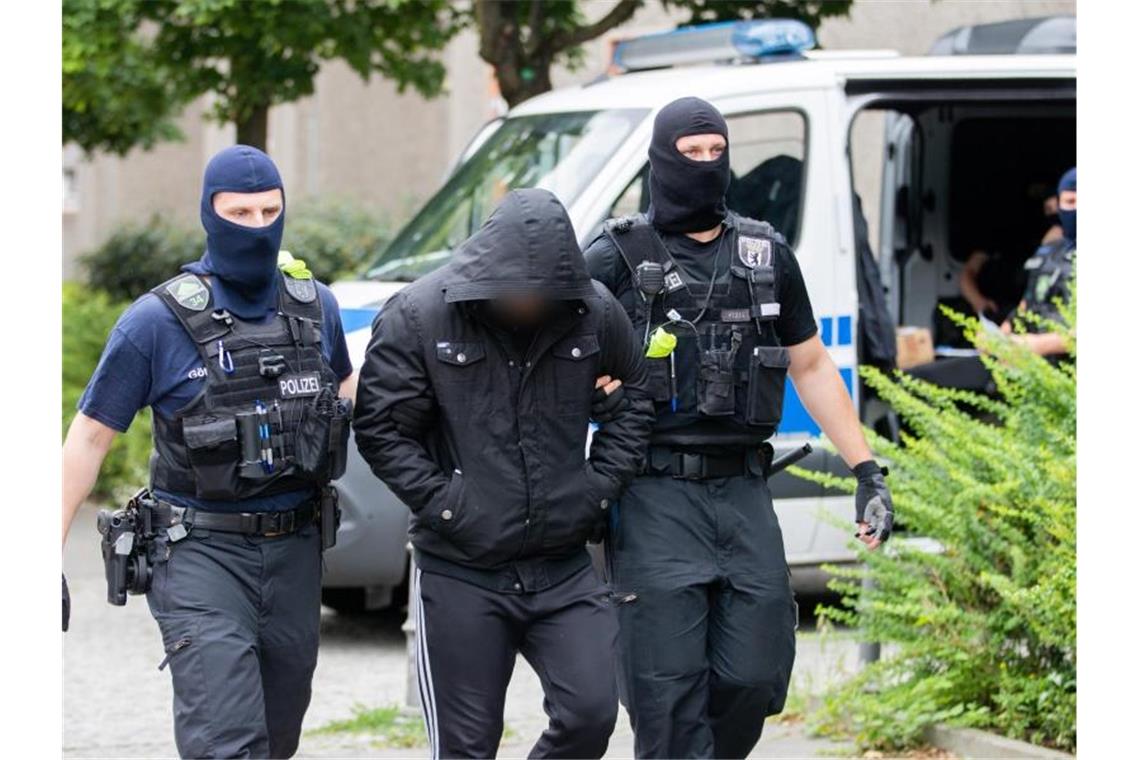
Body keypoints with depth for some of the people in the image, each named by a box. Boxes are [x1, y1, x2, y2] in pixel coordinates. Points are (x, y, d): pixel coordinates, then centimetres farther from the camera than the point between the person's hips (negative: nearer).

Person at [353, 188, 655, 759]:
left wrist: (599, 487, 5)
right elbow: (380, 429, -5)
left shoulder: (593, 311, -1)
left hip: (563, 566, 3)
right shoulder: (418, 316, -10)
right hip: (461, 570, -3)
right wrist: (445, 505, -12)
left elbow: (635, 396, 15)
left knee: (590, 713, -5)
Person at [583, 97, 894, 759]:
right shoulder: (618, 257, 0)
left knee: (754, 679, 1)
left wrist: (867, 471, 15)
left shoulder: (766, 254, 13)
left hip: (744, 494, 4)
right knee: (669, 695, -8)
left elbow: (811, 366, 20)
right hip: (657, 499, -4)